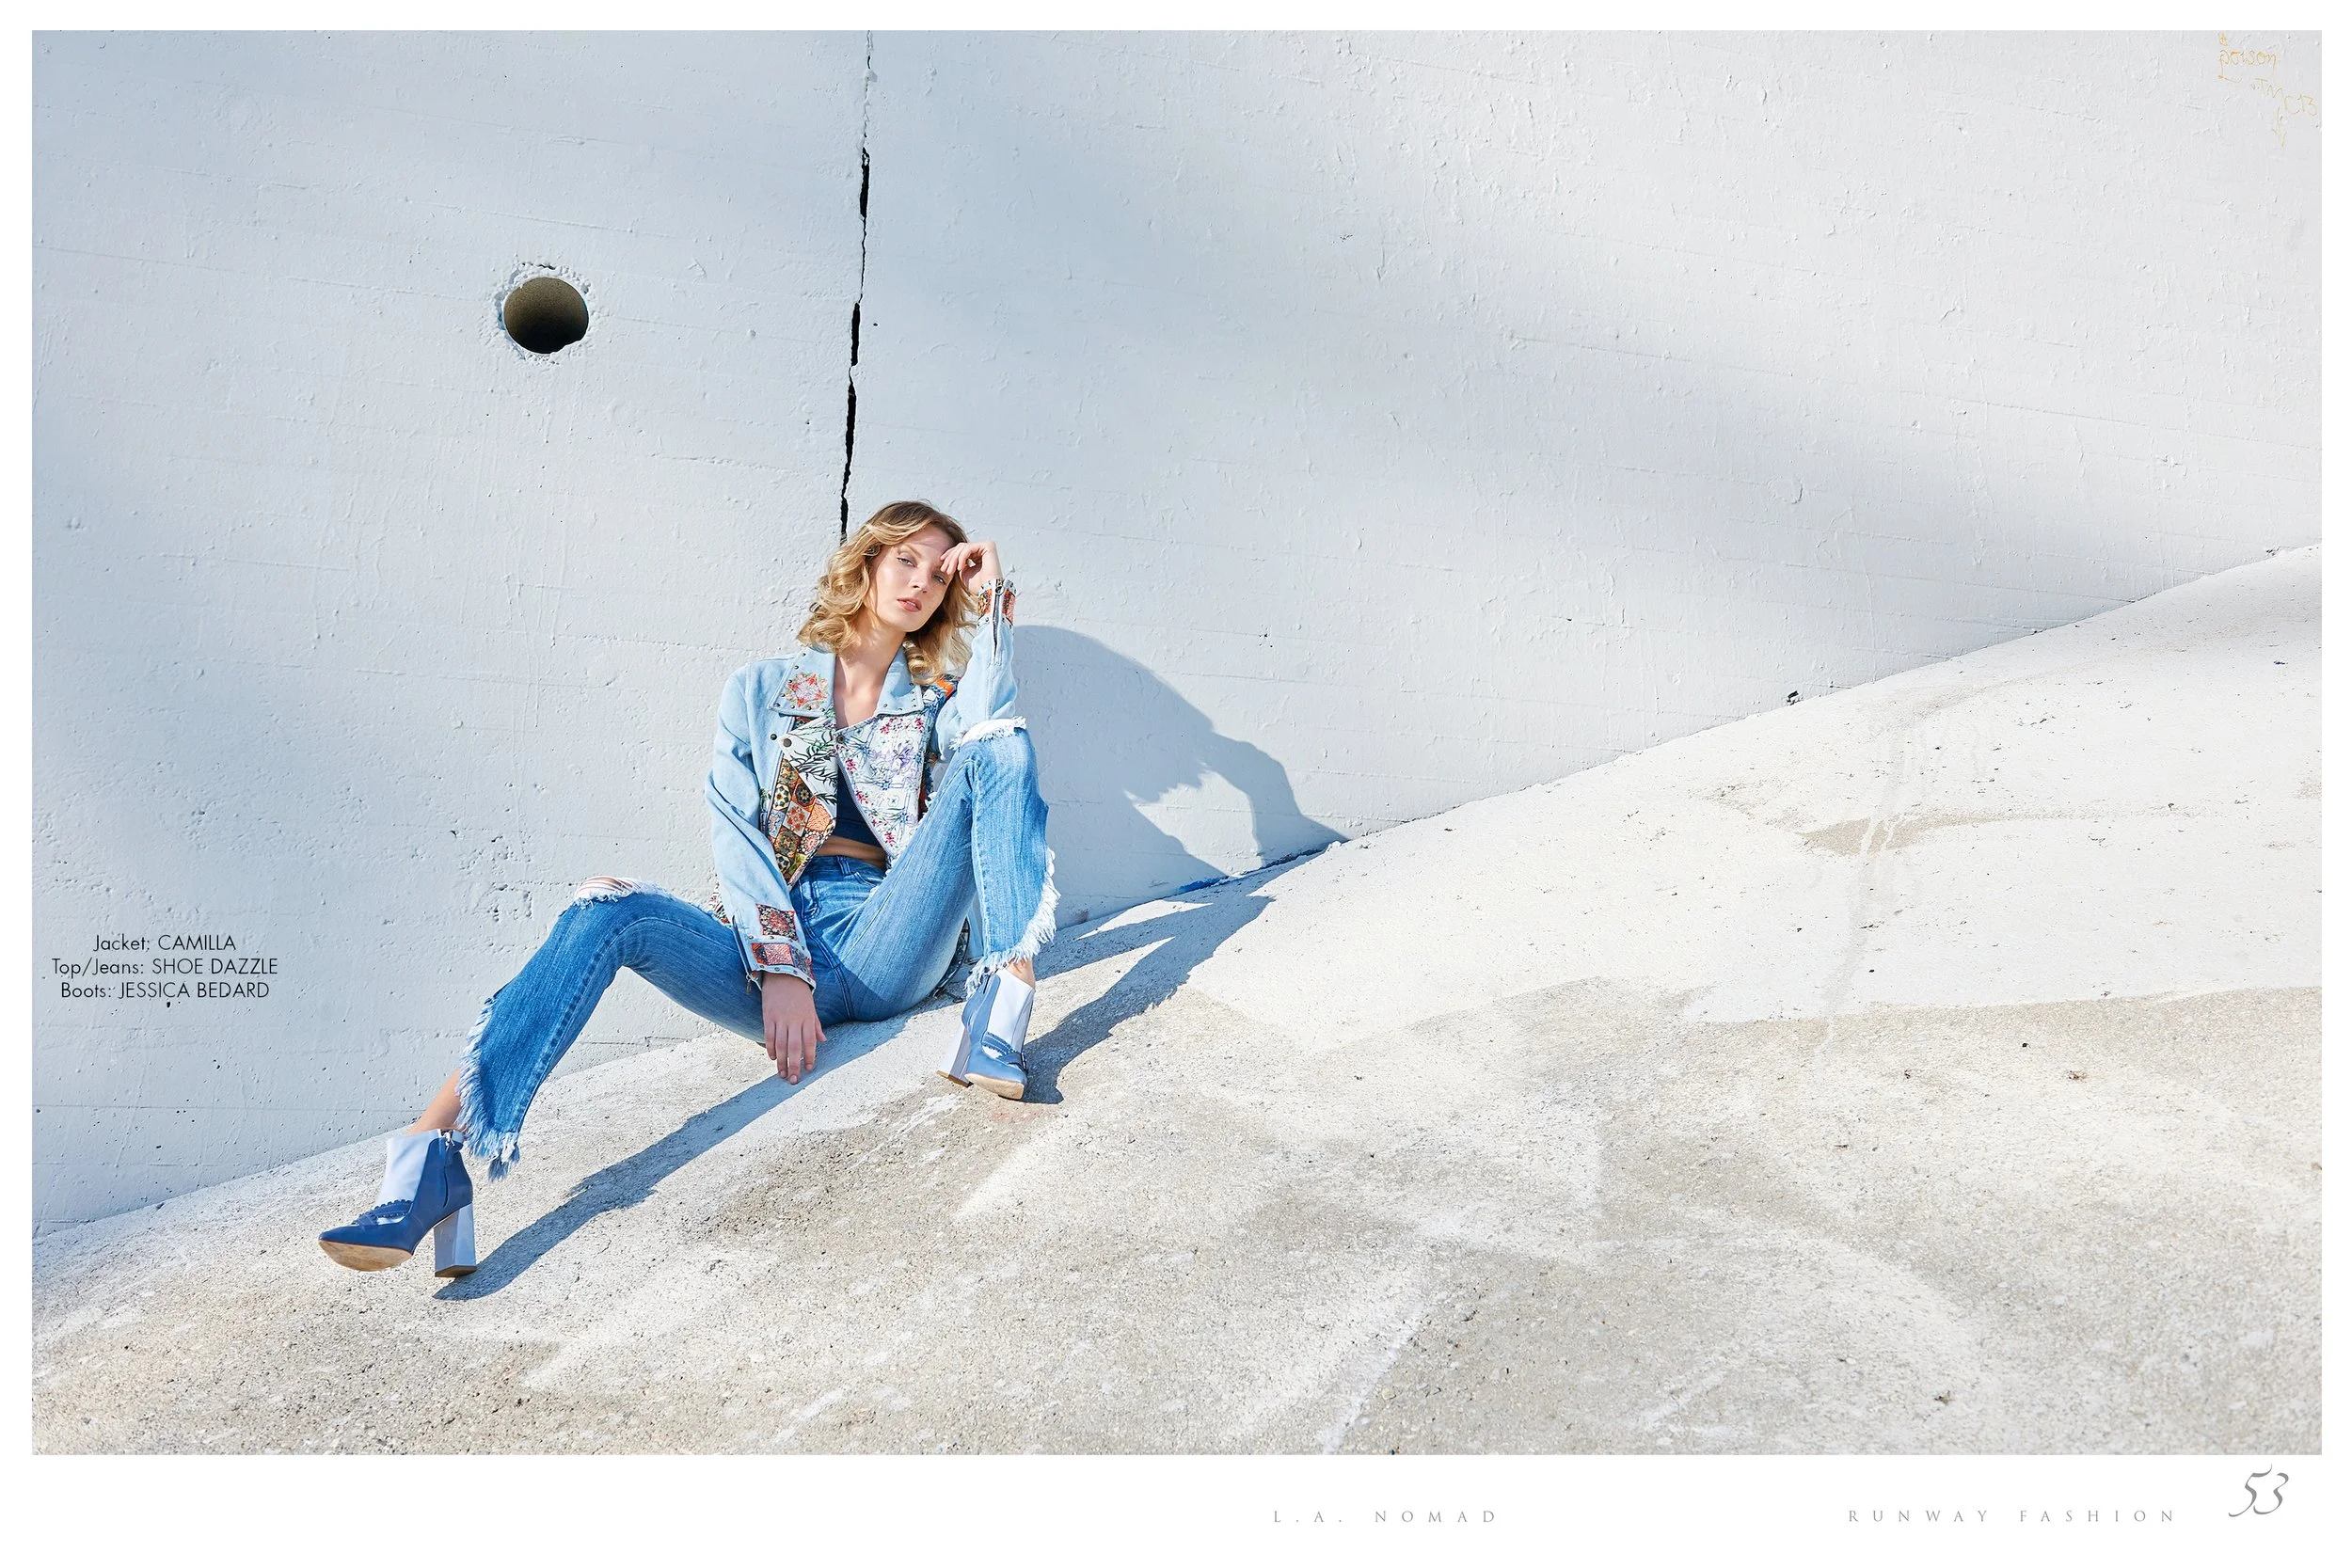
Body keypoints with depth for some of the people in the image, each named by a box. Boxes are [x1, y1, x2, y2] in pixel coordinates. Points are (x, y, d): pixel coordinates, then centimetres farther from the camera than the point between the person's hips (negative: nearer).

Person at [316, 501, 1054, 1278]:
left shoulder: (936, 699, 22)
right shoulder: (762, 688, 19)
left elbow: (992, 734, -4)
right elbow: (734, 834, 4)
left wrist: (991, 598, 3)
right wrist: (780, 970, -11)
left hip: (884, 946, 0)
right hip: (772, 937, 0)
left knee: (997, 750, -17)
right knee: (609, 908, -28)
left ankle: (1003, 1002, -36)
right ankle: (430, 1162, -39)